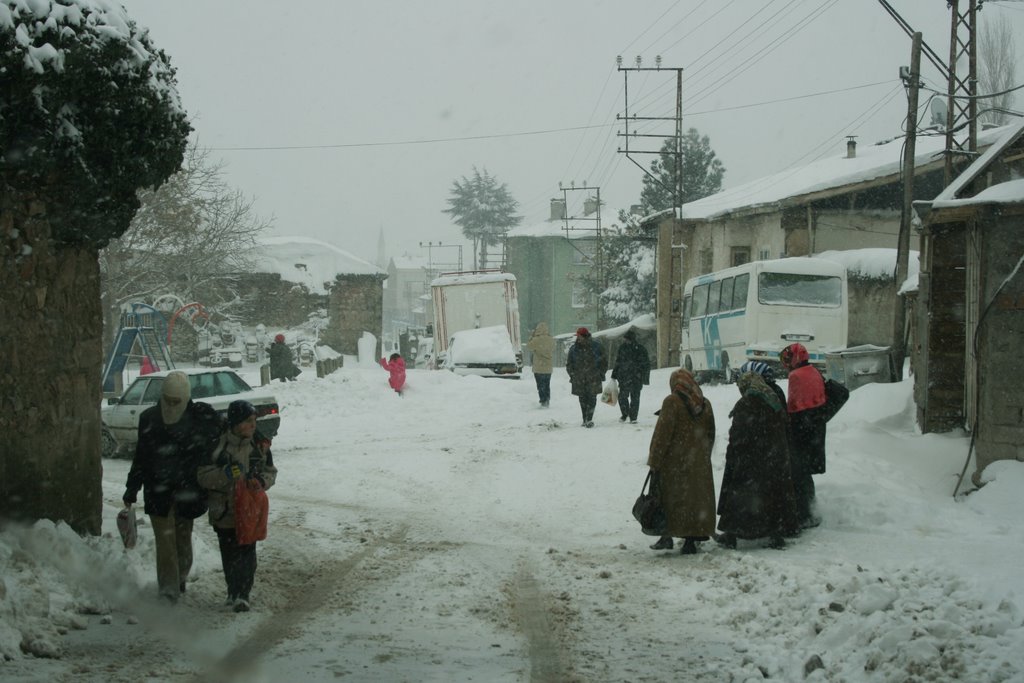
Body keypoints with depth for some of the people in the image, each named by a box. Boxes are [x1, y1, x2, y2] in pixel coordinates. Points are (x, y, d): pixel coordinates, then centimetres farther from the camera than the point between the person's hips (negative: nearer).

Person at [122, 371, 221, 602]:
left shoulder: (201, 417, -7)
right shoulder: (149, 418, 1)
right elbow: (140, 457, 8)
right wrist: (132, 489, 9)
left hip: (187, 490, -1)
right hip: (158, 490, 1)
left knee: (183, 537, 12)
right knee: (165, 538, -5)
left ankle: (180, 577, 30)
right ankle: (169, 586, -2)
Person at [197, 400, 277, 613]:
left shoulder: (260, 444, 1)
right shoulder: (217, 444, -9)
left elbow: (271, 472, 9)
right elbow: (204, 476, -9)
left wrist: (260, 480, -13)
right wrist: (226, 473, -25)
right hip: (224, 509, -2)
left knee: (247, 551, -1)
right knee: (229, 552, 6)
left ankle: (242, 594, 6)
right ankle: (233, 590, 22)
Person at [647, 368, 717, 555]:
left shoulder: (672, 402, -12)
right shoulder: (705, 404, 6)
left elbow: (662, 434, -13)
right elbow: (710, 434, 14)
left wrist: (654, 462, -9)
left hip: (674, 462, -4)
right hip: (699, 462, 5)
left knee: (669, 497, 7)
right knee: (696, 497, 8)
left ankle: (667, 537, 5)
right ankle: (691, 541, 7)